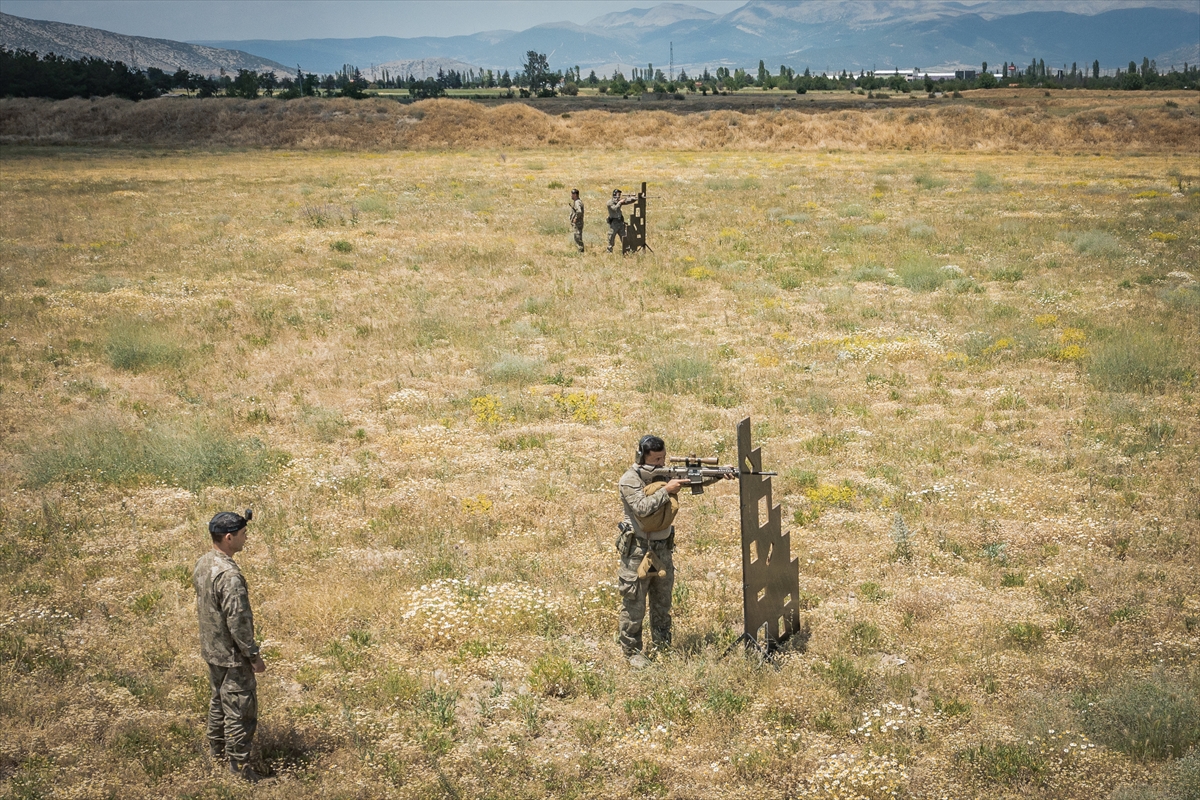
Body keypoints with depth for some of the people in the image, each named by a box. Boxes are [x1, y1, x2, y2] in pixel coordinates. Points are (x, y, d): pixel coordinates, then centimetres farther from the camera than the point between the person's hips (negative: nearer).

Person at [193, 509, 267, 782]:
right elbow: (238, 621, -26)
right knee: (240, 710, 1)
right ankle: (239, 768, 8)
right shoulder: (229, 575, -28)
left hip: (211, 649, 10)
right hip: (232, 655, -10)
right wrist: (254, 655, -17)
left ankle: (217, 752, 39)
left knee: (219, 700, 24)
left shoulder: (203, 563, 1)